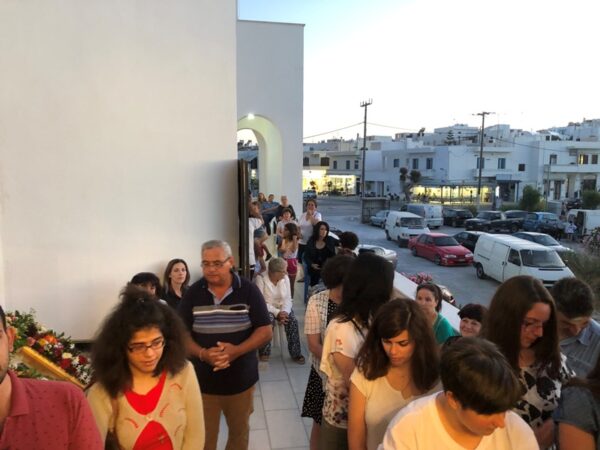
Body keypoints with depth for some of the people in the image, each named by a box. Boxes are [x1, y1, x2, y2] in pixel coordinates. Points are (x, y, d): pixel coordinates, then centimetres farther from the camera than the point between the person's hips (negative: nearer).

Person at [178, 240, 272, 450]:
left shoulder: (249, 290, -9)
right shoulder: (193, 293, -6)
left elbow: (265, 331, -8)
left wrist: (237, 350, -23)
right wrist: (202, 353, -22)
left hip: (241, 380, 0)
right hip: (203, 381, 0)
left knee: (239, 433, 21)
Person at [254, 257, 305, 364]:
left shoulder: (285, 278, -3)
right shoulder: (261, 279, -18)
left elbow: (288, 299, -5)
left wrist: (284, 312, -25)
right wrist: (277, 313, -29)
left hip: (282, 308, 4)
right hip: (266, 308, -4)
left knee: (293, 321, -24)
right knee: (268, 320, -35)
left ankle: (296, 353, -12)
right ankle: (264, 353, -17)